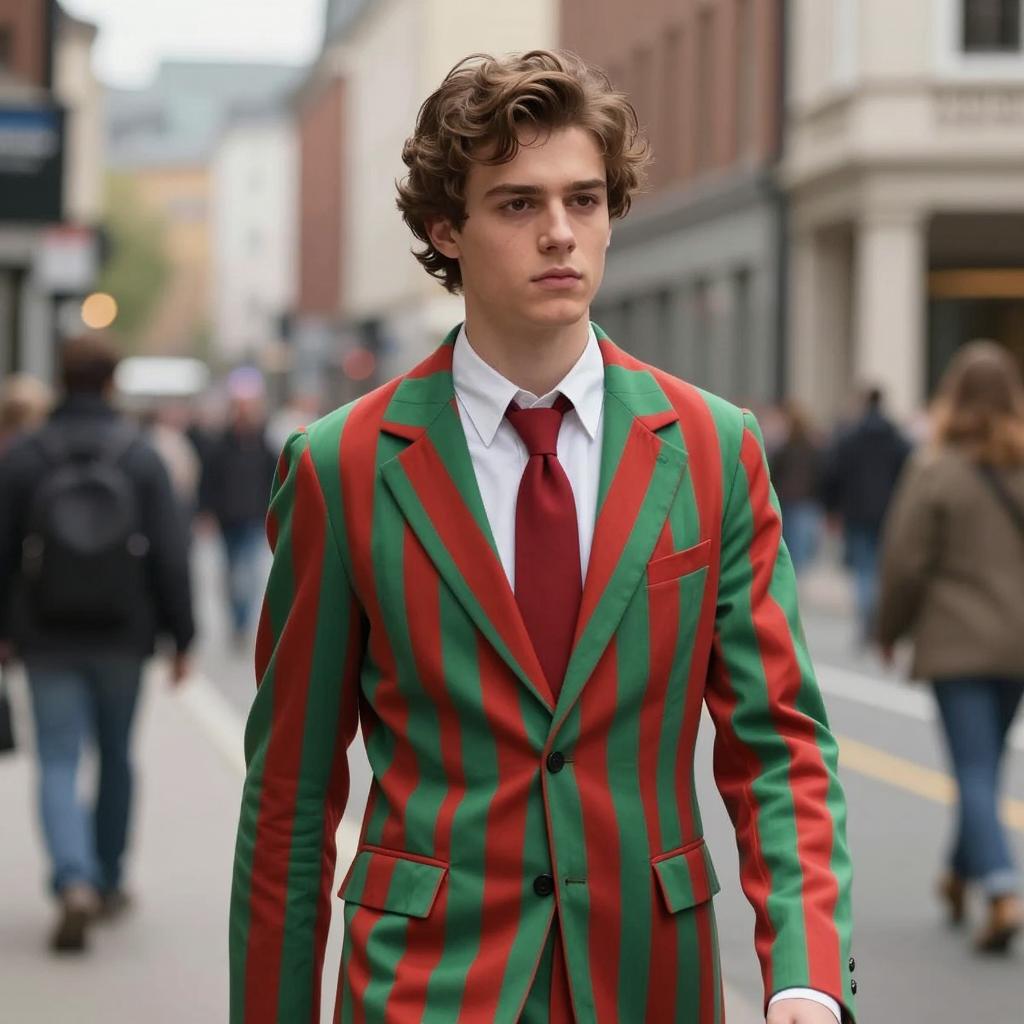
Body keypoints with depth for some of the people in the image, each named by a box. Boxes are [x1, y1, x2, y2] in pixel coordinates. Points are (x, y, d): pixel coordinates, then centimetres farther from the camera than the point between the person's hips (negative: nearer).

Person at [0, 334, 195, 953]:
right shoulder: (141, 458, -4)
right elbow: (171, 555, -6)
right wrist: (181, 638, -1)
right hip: (122, 637, 1)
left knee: (59, 764, -1)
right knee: (117, 757, 17)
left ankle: (76, 883, -21)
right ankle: (109, 883, 26)